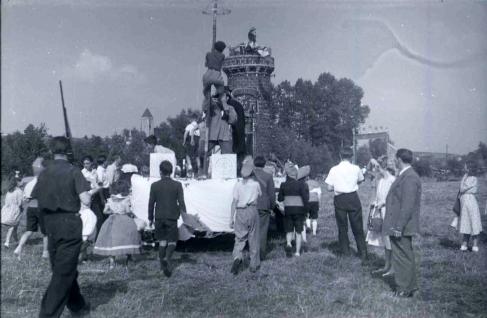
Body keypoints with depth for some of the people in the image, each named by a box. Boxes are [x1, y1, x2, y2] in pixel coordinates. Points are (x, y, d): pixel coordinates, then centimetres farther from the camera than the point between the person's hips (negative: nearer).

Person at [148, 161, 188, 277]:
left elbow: (151, 203, 2)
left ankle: (163, 265, 15)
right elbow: (181, 202, -7)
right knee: (172, 241, 7)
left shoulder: (154, 185, -1)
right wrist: (184, 216, -3)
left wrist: (150, 218, 12)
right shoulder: (177, 185, -5)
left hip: (159, 217, 2)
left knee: (162, 241, 14)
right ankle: (167, 258, -20)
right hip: (172, 217, -2)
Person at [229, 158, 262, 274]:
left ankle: (237, 257, -19)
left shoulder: (238, 185, -1)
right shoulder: (256, 184, -1)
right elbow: (260, 196, 12)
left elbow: (234, 202, -4)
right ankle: (254, 264, 17)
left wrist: (231, 218, -1)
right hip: (252, 211, 0)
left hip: (240, 212, 0)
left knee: (239, 238, 6)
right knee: (253, 239, 10)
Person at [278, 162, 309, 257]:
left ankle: (288, 244, -16)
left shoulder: (283, 185, -3)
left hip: (288, 209, 1)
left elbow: (280, 198, 2)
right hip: (299, 209, -1)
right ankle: (297, 251, 10)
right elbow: (305, 198, -14)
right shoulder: (301, 184, -9)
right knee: (298, 232, 10)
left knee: (289, 230, 12)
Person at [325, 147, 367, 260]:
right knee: (357, 226, 9)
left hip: (339, 199, 0)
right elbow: (361, 180, 15)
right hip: (353, 198, 0)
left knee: (342, 227, 10)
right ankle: (363, 253, 11)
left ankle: (345, 252, 14)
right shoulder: (356, 168, -4)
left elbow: (330, 188, -4)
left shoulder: (334, 169, -5)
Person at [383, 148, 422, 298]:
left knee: (402, 257, 0)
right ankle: (410, 286, 30)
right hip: (399, 225, 10)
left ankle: (404, 289, 10)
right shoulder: (405, 175, 12)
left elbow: (407, 205, -24)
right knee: (406, 256, 18)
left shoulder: (409, 178, -20)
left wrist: (398, 227, -23)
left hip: (401, 226, -10)